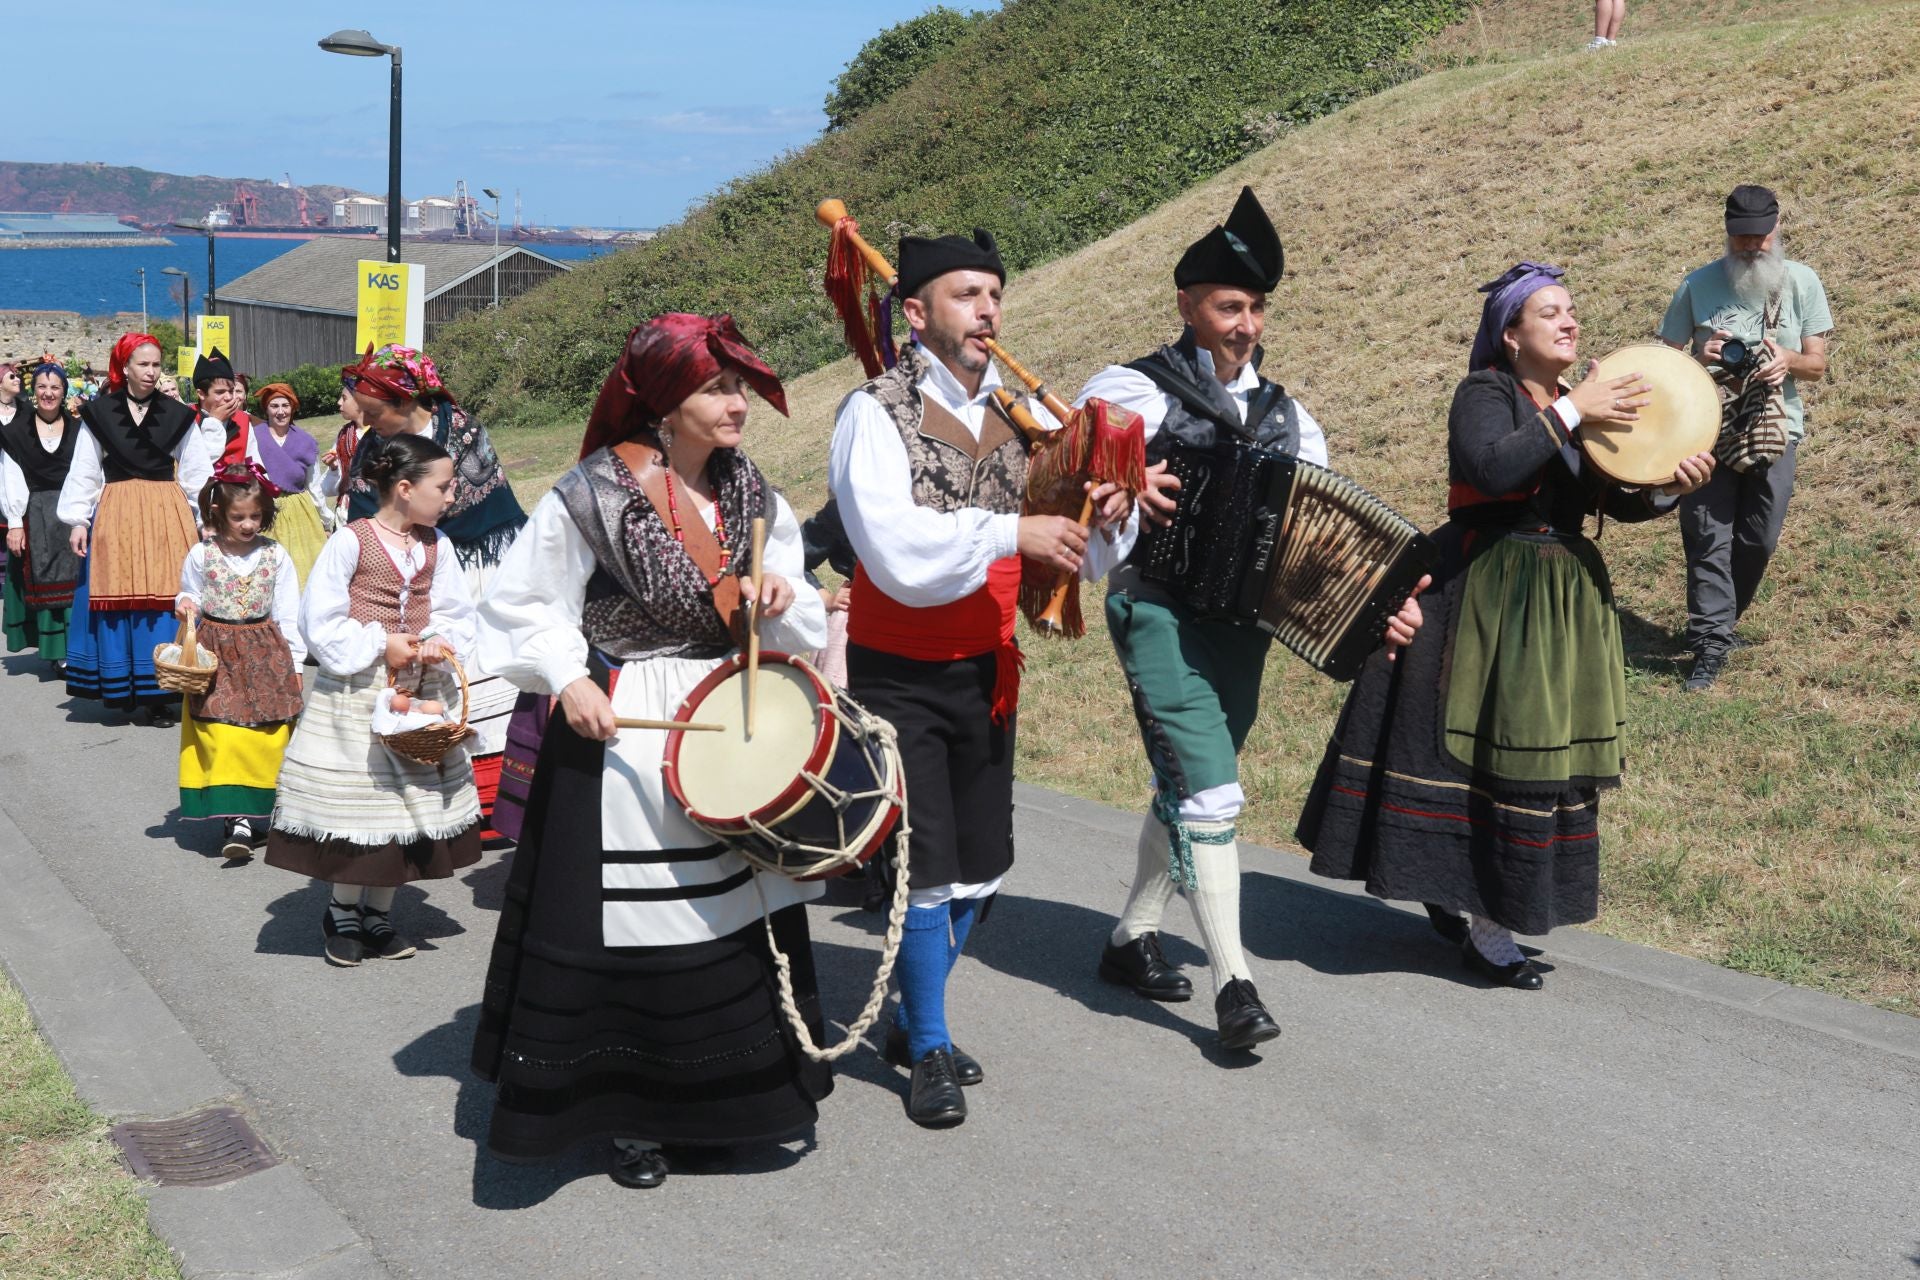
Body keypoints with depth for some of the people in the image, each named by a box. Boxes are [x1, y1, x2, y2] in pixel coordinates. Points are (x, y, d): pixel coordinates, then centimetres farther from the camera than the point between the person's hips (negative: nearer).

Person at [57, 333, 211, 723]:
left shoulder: (176, 415, 6)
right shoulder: (99, 413, 3)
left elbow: (196, 473, 7)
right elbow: (83, 472, 5)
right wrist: (78, 520, -1)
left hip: (168, 515, 1)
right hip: (116, 515, 0)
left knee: (166, 600, -4)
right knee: (119, 601, 0)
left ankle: (159, 692, 2)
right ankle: (123, 689, 9)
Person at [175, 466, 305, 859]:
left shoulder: (275, 556, 1)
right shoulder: (201, 556, 1)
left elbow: (288, 616, 6)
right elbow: (191, 602, 15)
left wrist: (294, 664, 4)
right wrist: (185, 606, -8)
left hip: (267, 654, 1)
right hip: (216, 656, -1)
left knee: (269, 737, -1)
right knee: (222, 735, -10)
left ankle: (258, 811, 13)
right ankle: (237, 819, -10)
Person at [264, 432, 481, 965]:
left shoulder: (436, 545, 4)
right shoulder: (350, 541, -13)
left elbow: (456, 615, 7)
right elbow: (320, 621, -13)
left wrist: (441, 642, -13)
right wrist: (379, 646, -16)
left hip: (415, 693, 5)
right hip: (354, 695, -5)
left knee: (409, 800, 9)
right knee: (355, 802, 2)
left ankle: (379, 912, 25)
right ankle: (343, 912, 22)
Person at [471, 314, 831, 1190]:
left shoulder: (752, 498, 6)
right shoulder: (594, 494, -11)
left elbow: (801, 632, 12)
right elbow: (522, 606, -4)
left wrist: (781, 602, -9)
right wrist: (568, 679, -17)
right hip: (622, 732, -5)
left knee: (735, 912, 11)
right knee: (624, 925, 0)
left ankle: (722, 1100, 28)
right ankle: (630, 1115, 18)